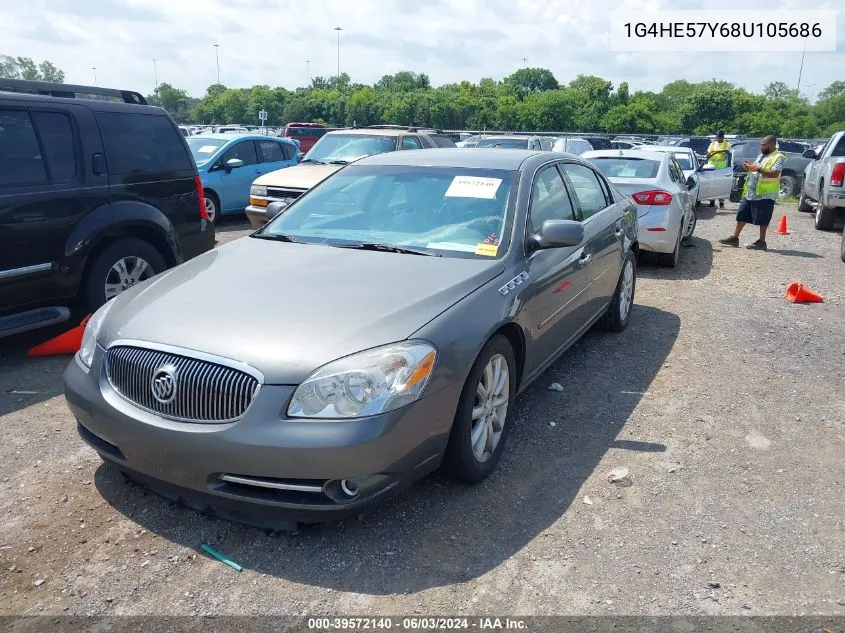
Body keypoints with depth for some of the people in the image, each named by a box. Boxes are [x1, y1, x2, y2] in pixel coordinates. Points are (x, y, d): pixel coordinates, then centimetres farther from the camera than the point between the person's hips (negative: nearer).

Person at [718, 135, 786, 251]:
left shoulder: (778, 157, -9)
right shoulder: (762, 155, 18)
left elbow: (775, 173, -22)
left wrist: (758, 169, -27)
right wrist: (750, 167, 5)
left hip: (764, 194, -8)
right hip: (750, 192, 9)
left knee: (762, 220, -2)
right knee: (742, 215, 8)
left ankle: (761, 242, 7)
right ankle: (734, 238, 14)